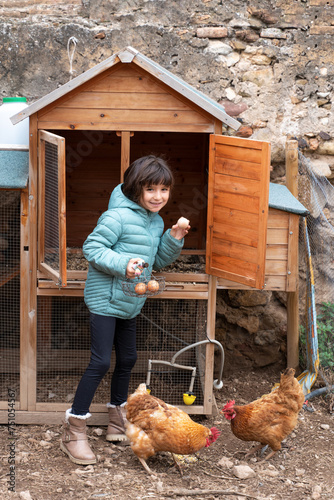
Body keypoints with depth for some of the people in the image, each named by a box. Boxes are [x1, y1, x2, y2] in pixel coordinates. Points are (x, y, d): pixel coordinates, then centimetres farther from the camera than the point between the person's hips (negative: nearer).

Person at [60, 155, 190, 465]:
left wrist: (173, 240, 1)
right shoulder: (118, 216, -18)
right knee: (100, 363, -10)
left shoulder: (155, 221, 9)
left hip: (129, 304, 9)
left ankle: (118, 422, 35)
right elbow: (91, 247, -20)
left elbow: (157, 261, 17)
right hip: (105, 299, -9)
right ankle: (74, 432, -2)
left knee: (127, 359, 17)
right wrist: (122, 264, -30)